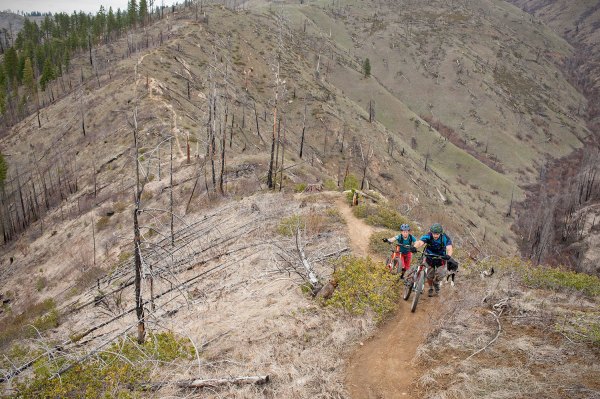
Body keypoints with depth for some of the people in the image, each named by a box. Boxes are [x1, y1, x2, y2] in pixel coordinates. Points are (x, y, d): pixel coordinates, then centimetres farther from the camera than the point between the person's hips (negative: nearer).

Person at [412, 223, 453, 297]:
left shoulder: (445, 238, -25)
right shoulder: (428, 236, -25)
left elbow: (449, 248, -38)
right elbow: (420, 242, -41)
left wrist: (448, 255, -61)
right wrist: (414, 247, -63)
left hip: (440, 258, 0)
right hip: (429, 257, 1)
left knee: (440, 274, -15)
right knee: (429, 276, 3)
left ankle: (436, 282, 20)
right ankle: (431, 288, 32)